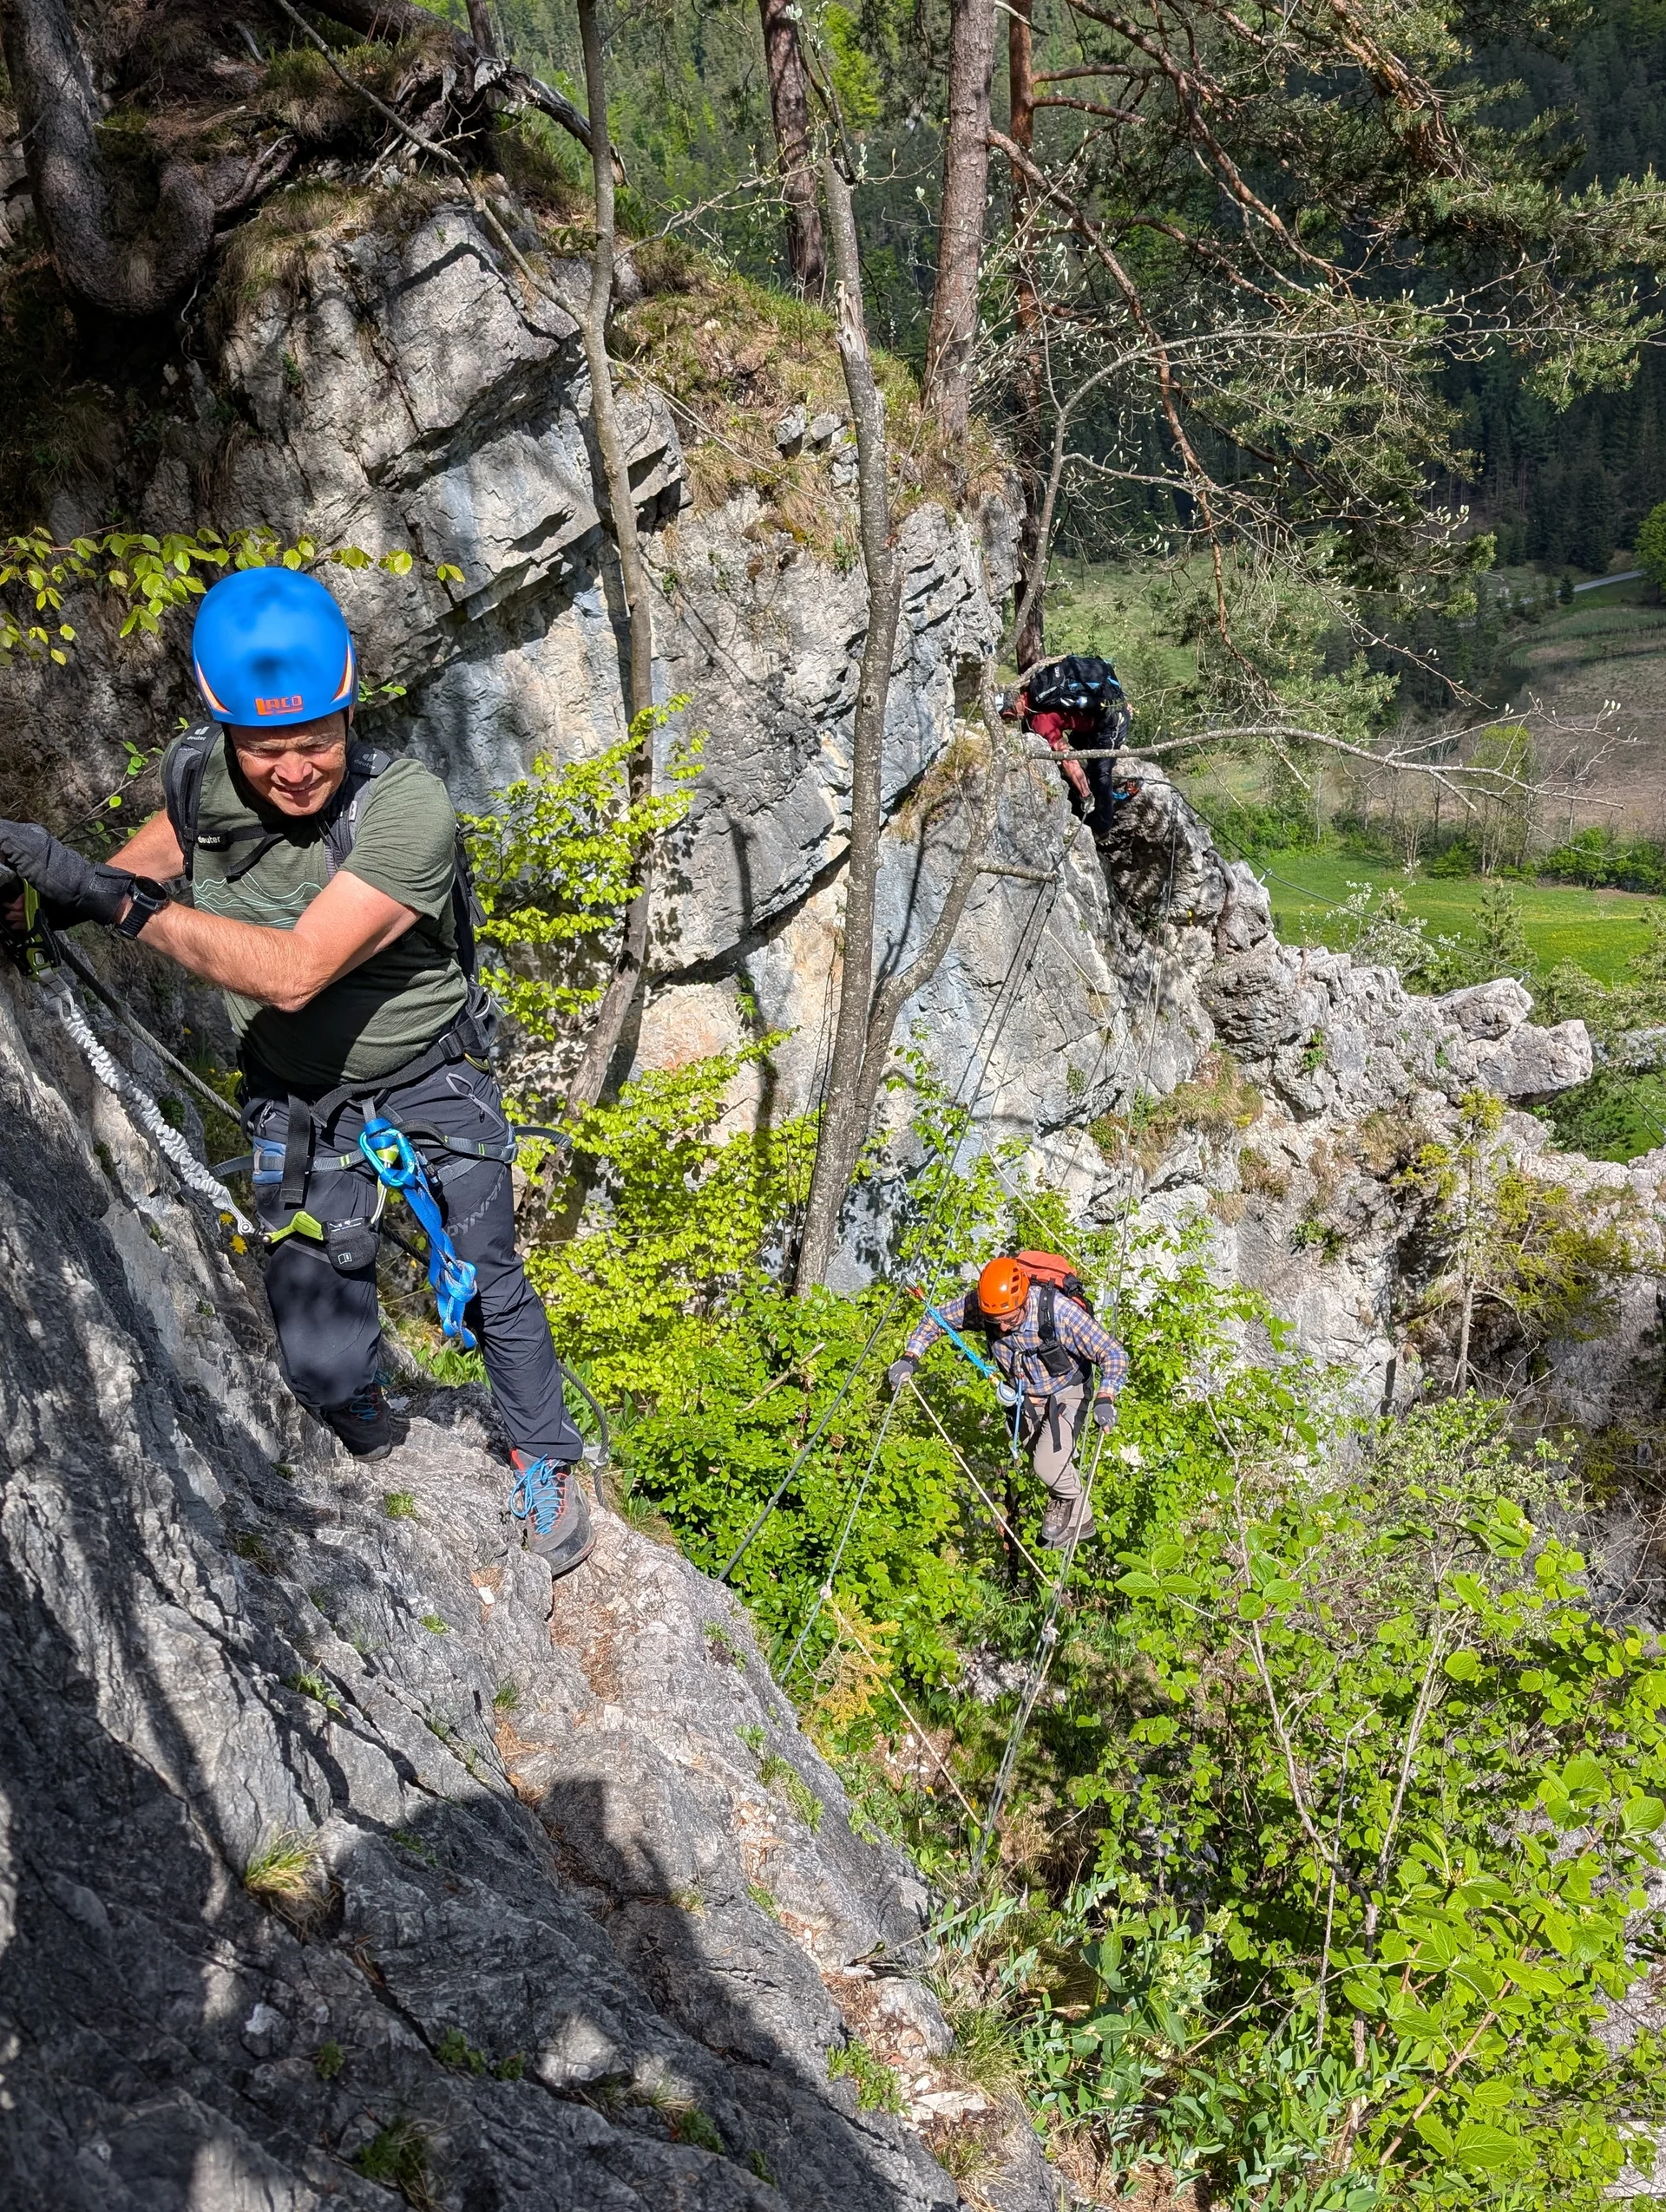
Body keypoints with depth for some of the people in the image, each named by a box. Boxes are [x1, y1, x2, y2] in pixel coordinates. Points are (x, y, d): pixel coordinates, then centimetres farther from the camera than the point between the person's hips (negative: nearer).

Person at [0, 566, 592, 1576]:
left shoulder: (408, 807, -32)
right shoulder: (197, 773, -16)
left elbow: (293, 971, -40)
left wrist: (118, 898, -39)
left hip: (434, 1083, -3)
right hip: (301, 1103, 3)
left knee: (495, 1290, 14)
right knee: (323, 1368, 2)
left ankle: (547, 1466, 43)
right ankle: (374, 1447, 40)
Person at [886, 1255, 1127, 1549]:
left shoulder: (1060, 1311, -39)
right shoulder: (979, 1304, -27)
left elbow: (1114, 1355, -34)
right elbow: (937, 1317, -10)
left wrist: (1105, 1399, -50)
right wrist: (909, 1358, -23)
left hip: (1064, 1394, -5)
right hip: (1023, 1395, 5)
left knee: (1048, 1465, -18)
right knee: (1037, 1460, 19)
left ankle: (1078, 1515, 12)